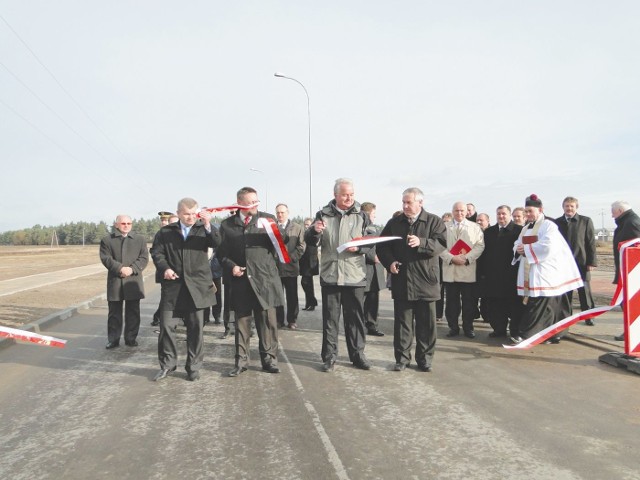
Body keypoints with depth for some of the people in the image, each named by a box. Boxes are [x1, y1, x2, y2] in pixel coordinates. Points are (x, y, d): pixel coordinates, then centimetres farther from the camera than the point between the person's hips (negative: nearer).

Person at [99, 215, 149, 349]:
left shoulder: (140, 239, 8)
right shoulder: (107, 240, 5)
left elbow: (144, 258, 0)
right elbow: (106, 258, -6)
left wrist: (132, 269, -16)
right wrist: (120, 268, -19)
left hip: (133, 281, 1)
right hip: (115, 281, -1)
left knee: (133, 312, 6)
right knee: (114, 313, 6)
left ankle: (131, 338, 17)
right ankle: (113, 339, 15)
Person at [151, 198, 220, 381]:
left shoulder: (203, 229, 7)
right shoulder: (166, 232, 9)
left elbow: (216, 243, -10)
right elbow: (156, 252, 7)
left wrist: (208, 225, -26)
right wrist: (165, 268, -11)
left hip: (197, 286, -1)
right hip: (172, 286, 1)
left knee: (196, 327, 5)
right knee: (167, 325, 3)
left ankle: (193, 366, 17)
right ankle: (167, 364, 19)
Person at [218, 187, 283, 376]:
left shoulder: (268, 218, 7)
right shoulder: (227, 224, 9)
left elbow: (281, 241, 1)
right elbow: (222, 253, 11)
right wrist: (231, 266, -5)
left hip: (264, 278, -1)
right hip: (240, 280, 1)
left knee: (268, 320, 2)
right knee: (242, 322, 7)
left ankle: (269, 359, 15)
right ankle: (241, 361, 18)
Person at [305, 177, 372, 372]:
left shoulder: (361, 216, 5)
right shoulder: (323, 214, 5)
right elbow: (310, 242, 5)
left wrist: (359, 247, -17)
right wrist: (314, 231, -17)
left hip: (355, 275, 0)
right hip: (330, 274, 0)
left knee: (355, 317, 8)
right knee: (330, 317, 6)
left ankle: (357, 354, 20)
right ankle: (329, 356, 15)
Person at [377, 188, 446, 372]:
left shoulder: (434, 221, 2)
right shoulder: (394, 223, 10)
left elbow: (441, 244, -11)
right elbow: (382, 245, 13)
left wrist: (421, 243, -27)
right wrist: (389, 262, -5)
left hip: (425, 280, -2)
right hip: (401, 281, 2)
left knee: (426, 323, 6)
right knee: (401, 322, 7)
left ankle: (425, 359, 19)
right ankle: (402, 358, 18)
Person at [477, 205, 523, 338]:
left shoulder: (519, 230, -3)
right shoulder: (489, 231, 11)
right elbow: (484, 252, 7)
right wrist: (482, 272, 1)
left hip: (512, 274, -4)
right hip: (493, 275, 4)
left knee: (514, 304, 4)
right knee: (495, 304, 8)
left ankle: (515, 331, 15)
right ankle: (499, 329, 20)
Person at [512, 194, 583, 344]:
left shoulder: (548, 225, -5)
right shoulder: (526, 228, 19)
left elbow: (548, 246, -20)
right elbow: (518, 244, 18)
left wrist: (526, 249, -14)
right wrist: (519, 250, -6)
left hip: (543, 274, -8)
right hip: (529, 274, 8)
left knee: (538, 305, -8)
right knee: (538, 305, 8)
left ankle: (527, 334, -10)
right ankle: (552, 335, 17)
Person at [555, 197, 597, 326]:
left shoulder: (586, 221, 1)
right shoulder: (557, 222, 6)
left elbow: (591, 243, -1)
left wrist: (592, 262, -6)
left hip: (581, 263, -1)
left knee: (584, 291, 5)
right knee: (565, 292, 6)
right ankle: (566, 316, 16)